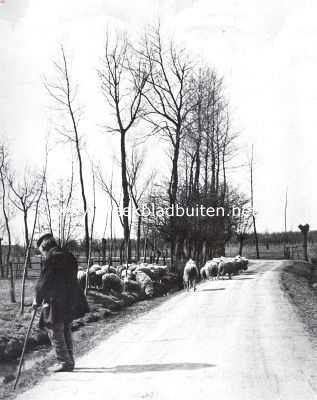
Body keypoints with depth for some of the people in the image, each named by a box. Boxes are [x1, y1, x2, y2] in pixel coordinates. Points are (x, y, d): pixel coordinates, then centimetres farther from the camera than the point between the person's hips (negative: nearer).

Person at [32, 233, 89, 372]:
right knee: (66, 332, 17)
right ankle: (69, 361, 22)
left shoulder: (51, 258, -13)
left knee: (55, 332, 2)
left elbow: (44, 282, -12)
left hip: (56, 302, -8)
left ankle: (64, 362, 5)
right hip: (71, 301, 8)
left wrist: (37, 300, 1)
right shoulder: (69, 257, 12)